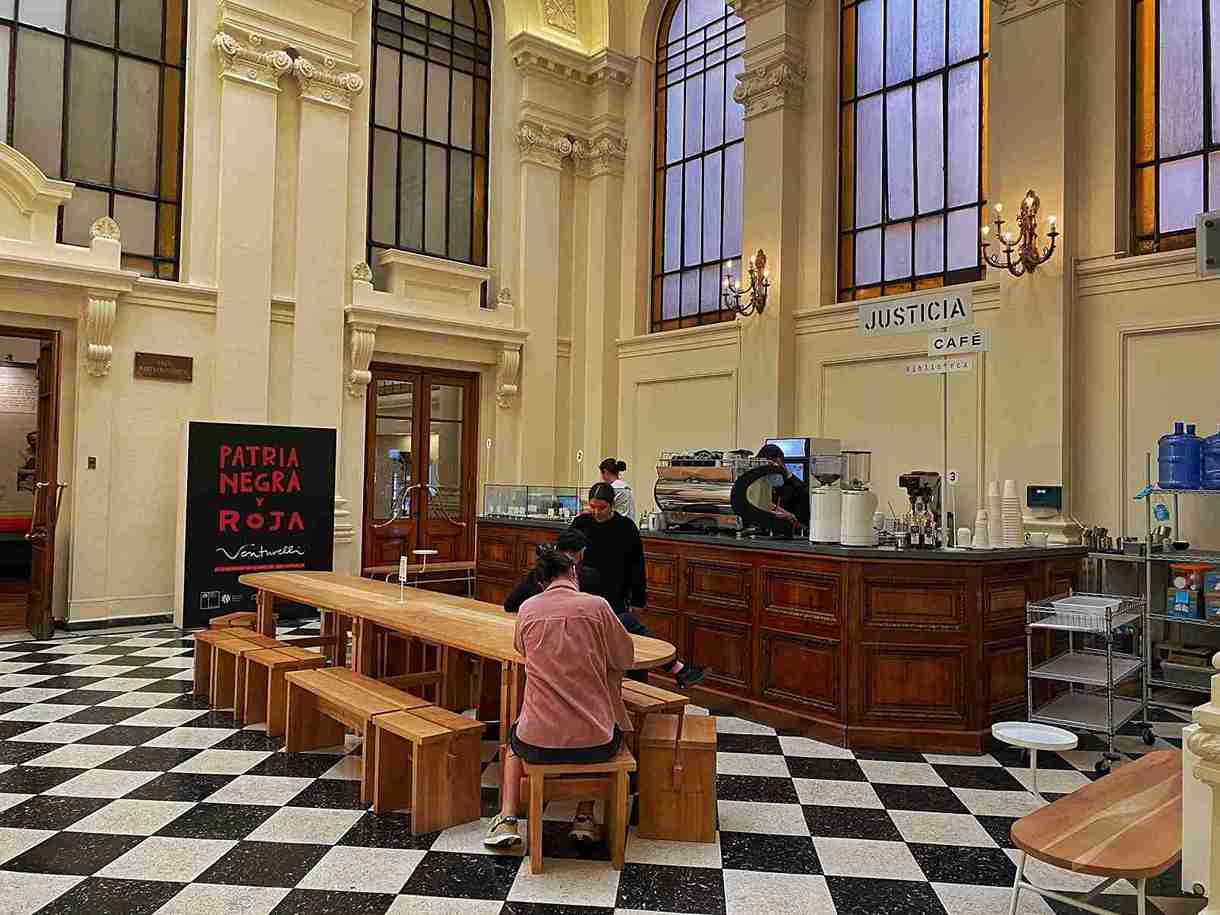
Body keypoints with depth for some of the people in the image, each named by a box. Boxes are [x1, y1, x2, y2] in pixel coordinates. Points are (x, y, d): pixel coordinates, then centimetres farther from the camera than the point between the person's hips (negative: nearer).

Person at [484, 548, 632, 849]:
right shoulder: (596, 606, -6)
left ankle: (507, 818, 20)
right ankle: (585, 818, 26)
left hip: (538, 745, 1)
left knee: (515, 738, 37)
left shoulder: (527, 608, 0)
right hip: (594, 744, -1)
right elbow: (625, 658, 5)